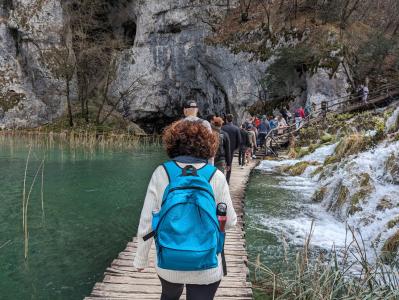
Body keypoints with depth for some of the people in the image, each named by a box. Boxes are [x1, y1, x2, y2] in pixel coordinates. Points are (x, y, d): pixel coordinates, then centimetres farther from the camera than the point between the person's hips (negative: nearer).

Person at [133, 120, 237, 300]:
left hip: (168, 264, 2)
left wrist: (141, 258, 7)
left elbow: (147, 220, -6)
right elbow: (230, 222, -3)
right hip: (206, 266, -2)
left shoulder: (162, 173, -10)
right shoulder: (216, 176, -10)